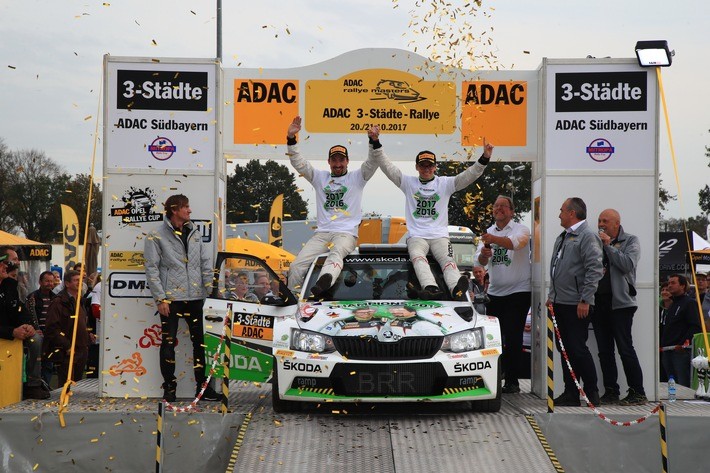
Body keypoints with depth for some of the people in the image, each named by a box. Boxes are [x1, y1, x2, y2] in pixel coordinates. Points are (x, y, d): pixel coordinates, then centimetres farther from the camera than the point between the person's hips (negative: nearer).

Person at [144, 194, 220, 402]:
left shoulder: (195, 233, 12)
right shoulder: (157, 236, -3)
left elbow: (206, 263, 14)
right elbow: (152, 268, -6)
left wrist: (210, 290, 6)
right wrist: (160, 298, -11)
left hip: (195, 297, 5)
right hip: (170, 298, -5)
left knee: (200, 341, 6)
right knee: (168, 342, 0)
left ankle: (202, 386, 13)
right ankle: (169, 387, 9)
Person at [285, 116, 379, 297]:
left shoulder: (356, 178, 12)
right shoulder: (320, 178, 18)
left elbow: (373, 163, -3)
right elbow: (299, 164, 10)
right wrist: (291, 139, -5)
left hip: (346, 234, -4)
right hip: (322, 233, 4)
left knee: (336, 253, -38)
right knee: (297, 265, -17)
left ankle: (324, 281, -67)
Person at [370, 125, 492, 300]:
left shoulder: (445, 183, 13)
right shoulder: (408, 183, 14)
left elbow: (469, 176, 4)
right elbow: (387, 166, 7)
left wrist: (484, 158, -12)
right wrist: (375, 143, -5)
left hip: (440, 236, 0)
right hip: (416, 236, 0)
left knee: (447, 259, -28)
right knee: (417, 257, -33)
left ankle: (457, 290, -55)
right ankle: (431, 288, -57)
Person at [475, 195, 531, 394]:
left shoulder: (520, 229, -4)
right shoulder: (487, 233, 12)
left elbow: (515, 242, -29)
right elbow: (480, 261, -1)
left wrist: (494, 239, -48)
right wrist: (483, 254, -26)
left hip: (518, 291, -5)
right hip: (494, 293, 5)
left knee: (513, 338, -8)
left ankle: (512, 381, -4)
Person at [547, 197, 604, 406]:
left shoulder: (588, 237, -11)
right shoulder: (562, 238, 19)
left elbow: (594, 270, -18)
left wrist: (585, 300, -21)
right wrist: (551, 295, 21)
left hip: (577, 305, -9)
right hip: (560, 303, 9)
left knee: (577, 348, -8)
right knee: (565, 349, 10)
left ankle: (592, 393, 1)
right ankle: (571, 394, 15)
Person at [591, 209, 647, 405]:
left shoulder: (630, 241, 3)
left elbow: (628, 264, -13)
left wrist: (609, 246, -10)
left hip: (620, 302, -5)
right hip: (598, 302, 5)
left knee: (625, 348, -7)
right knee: (604, 351, 7)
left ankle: (637, 393, -2)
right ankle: (611, 392, 13)